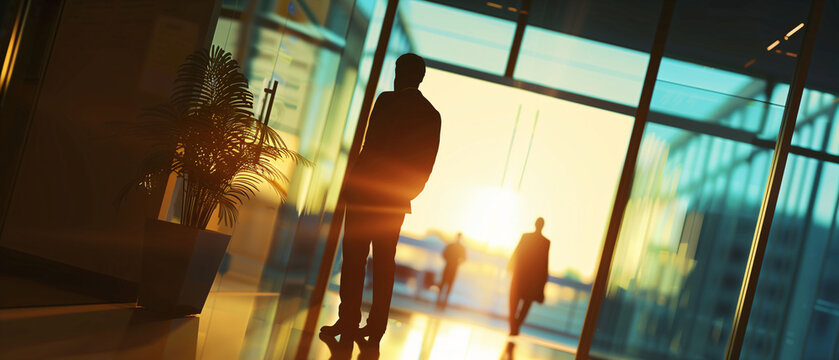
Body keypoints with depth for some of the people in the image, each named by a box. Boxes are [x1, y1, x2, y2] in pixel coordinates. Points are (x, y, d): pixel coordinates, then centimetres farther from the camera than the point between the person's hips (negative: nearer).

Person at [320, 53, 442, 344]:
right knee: (384, 262, 8)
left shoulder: (387, 101, -7)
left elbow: (371, 146, -12)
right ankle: (376, 327, 7)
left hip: (367, 191, -5)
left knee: (354, 258, -1)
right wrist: (408, 192, 14)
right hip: (397, 200, 5)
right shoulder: (431, 115, 8)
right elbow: (427, 164, 7)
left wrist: (354, 182, -4)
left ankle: (348, 322, -3)